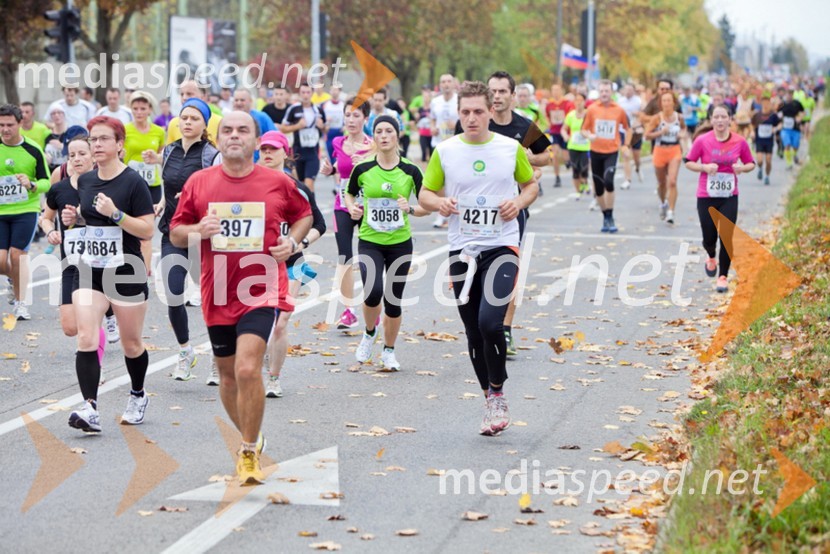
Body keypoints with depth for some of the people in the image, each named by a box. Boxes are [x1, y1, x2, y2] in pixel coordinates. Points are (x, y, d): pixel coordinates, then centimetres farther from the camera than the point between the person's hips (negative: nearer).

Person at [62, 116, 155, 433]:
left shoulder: (133, 182, -11)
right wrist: (73, 218, 2)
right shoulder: (85, 181, 6)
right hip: (89, 272, 4)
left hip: (127, 273, -4)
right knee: (86, 340, -13)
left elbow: (148, 230, -14)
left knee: (131, 344, 11)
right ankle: (90, 410, -19)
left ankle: (138, 396, 37)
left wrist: (116, 214, -26)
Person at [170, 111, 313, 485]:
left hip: (261, 290, -3)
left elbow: (304, 214, 18)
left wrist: (292, 241, -2)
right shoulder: (198, 182, 2)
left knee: (247, 369, -20)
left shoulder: (278, 183, -1)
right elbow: (175, 234, 8)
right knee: (228, 373, 15)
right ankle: (251, 439, 38)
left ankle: (249, 453, -6)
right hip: (217, 295, 3)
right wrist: (197, 231, -13)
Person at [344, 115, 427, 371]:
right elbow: (349, 194, 14)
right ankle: (369, 333, 11)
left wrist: (410, 209, -19)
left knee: (394, 300, 5)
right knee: (373, 293, -20)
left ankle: (389, 351, 25)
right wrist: (352, 208, -6)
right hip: (369, 242, -1)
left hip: (400, 243, 1)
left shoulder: (410, 171, -4)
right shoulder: (363, 169, -3)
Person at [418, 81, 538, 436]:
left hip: (502, 246, -2)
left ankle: (497, 393, 0)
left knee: (490, 321, -21)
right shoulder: (444, 151, 3)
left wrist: (520, 202, -6)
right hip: (462, 250, 2)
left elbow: (531, 184, 15)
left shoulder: (511, 148, 2)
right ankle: (491, 405, 20)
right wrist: (439, 203, -12)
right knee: (474, 334, 6)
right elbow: (425, 194, 10)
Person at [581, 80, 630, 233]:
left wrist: (626, 145, 2)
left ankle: (610, 218, -10)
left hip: (612, 151, -2)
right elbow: (584, 129, 6)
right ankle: (605, 217, 23)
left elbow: (627, 129, 13)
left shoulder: (619, 110, 0)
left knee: (608, 182, -22)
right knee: (598, 187, 6)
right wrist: (589, 136, -15)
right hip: (596, 151, 2)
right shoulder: (592, 109, 1)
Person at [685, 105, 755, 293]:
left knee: (726, 237, -7)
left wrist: (742, 168, -14)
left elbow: (751, 163, 9)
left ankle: (723, 277, 6)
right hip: (706, 197, 0)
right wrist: (705, 167, -18)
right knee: (709, 238, 3)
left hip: (729, 197, 0)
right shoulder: (702, 141, -7)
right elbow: (689, 163, 1)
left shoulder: (740, 142, -3)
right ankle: (711, 259, 40)